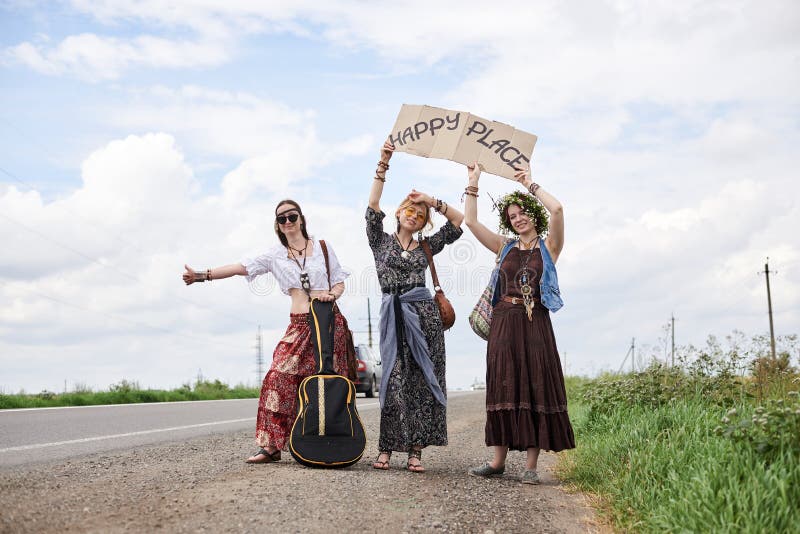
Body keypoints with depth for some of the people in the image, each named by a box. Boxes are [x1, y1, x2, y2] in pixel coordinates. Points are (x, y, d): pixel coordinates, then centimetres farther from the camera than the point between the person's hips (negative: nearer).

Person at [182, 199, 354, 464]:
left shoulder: (322, 247, 10)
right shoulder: (276, 255, 11)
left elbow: (340, 282, 12)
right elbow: (241, 267, 0)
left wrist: (331, 294, -10)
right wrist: (204, 275, -11)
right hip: (299, 325, 1)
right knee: (280, 378, -13)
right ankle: (272, 445, -10)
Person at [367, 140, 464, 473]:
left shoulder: (425, 247, 16)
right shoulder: (380, 240, 12)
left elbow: (459, 222, 14)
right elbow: (373, 207, -2)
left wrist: (434, 202, 8)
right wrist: (382, 166, -8)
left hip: (424, 314, 2)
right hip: (393, 316, -2)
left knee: (423, 382, -2)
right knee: (394, 382, -8)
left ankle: (415, 451, 1)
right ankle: (385, 449, -2)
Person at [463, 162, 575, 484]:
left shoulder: (548, 247, 5)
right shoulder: (505, 248, 14)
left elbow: (557, 209, -12)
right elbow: (471, 221, 8)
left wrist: (530, 184, 0)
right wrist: (473, 183, 8)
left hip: (535, 324, -3)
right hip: (504, 322, 3)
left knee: (535, 388, -5)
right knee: (503, 388, 4)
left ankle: (531, 466, -3)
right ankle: (499, 460, 9)